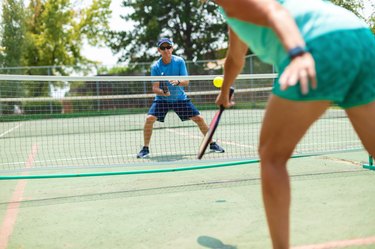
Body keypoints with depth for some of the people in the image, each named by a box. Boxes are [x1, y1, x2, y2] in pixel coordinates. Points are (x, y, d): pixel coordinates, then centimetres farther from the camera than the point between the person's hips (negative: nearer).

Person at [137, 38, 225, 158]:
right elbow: (155, 88, -15)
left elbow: (186, 81, -15)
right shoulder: (155, 67, -12)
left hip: (180, 98, 1)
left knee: (199, 119, -4)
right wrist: (162, 92, -38)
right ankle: (145, 149, -7)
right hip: (162, 99, -1)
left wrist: (178, 82, -37)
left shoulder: (179, 61, -10)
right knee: (149, 118, -22)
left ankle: (212, 144, 15)